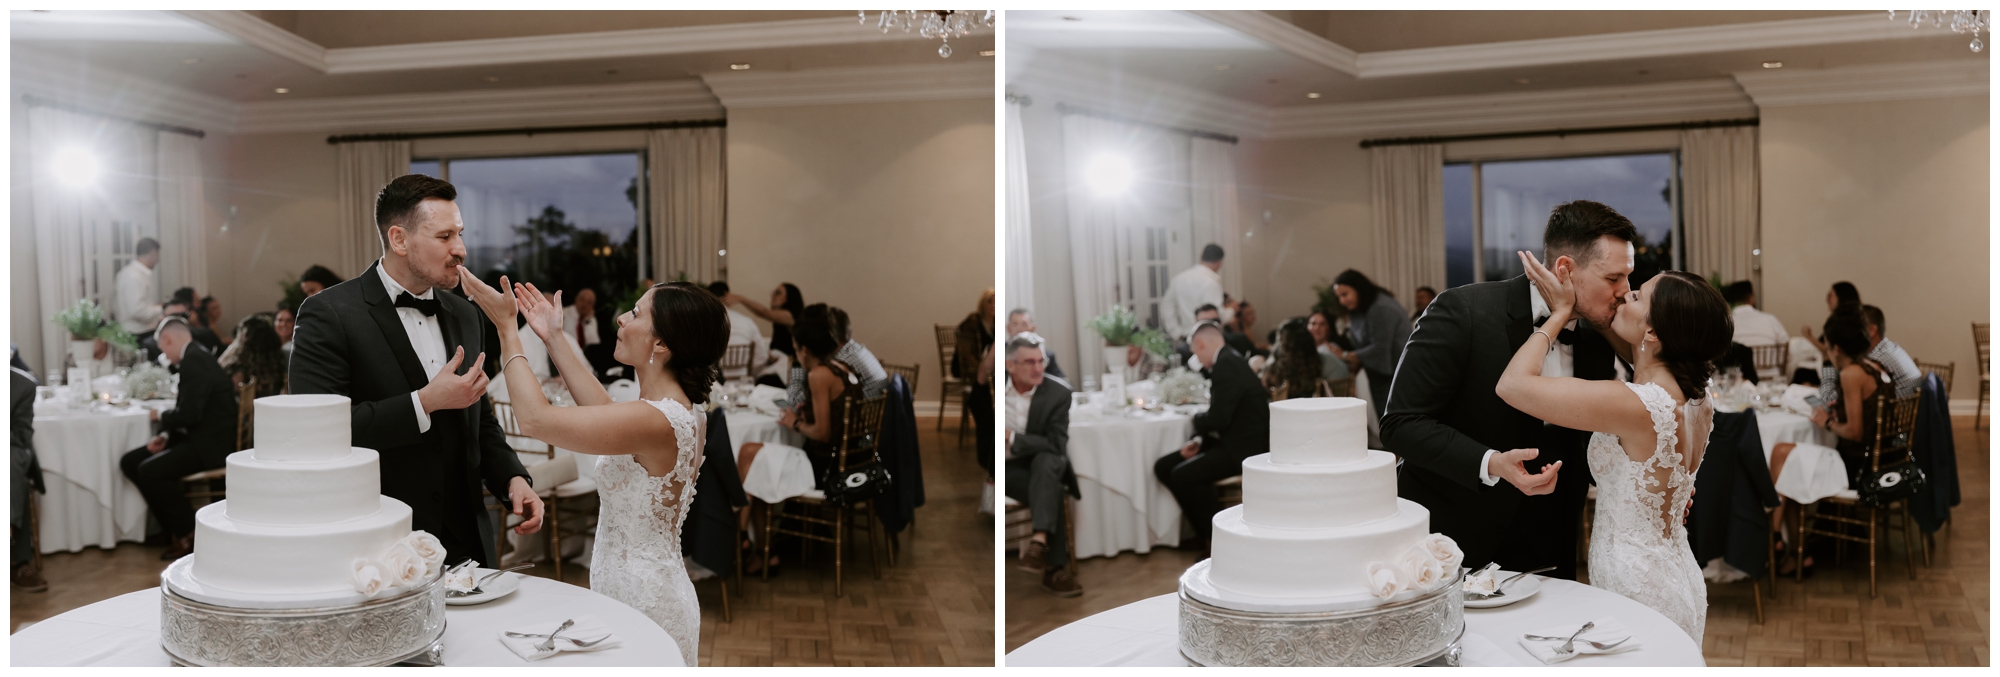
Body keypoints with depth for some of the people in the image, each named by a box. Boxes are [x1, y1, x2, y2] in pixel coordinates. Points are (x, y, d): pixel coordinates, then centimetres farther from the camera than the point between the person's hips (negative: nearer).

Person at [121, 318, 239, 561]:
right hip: (198, 438, 11)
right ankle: (175, 529, 9)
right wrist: (167, 436, 4)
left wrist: (161, 416, -4)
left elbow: (189, 414, -24)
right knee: (130, 462, 6)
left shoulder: (194, 362, -18)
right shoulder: (197, 357, 15)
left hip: (210, 445, -11)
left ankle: (189, 535, -6)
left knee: (150, 470, -24)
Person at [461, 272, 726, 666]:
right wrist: (554, 338, 18)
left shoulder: (657, 420, -26)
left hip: (640, 601, -9)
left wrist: (506, 326, -13)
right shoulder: (679, 410, 2)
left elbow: (534, 418, -23)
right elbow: (605, 410, 18)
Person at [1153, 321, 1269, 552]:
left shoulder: (1227, 364, -19)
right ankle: (1205, 532, 11)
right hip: (1232, 440, 11)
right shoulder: (1229, 360, 14)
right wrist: (1199, 439, 2)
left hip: (1245, 447, -11)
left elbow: (1218, 418, -25)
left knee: (1182, 475, -24)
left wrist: (1196, 420, -3)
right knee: (1163, 467, 4)